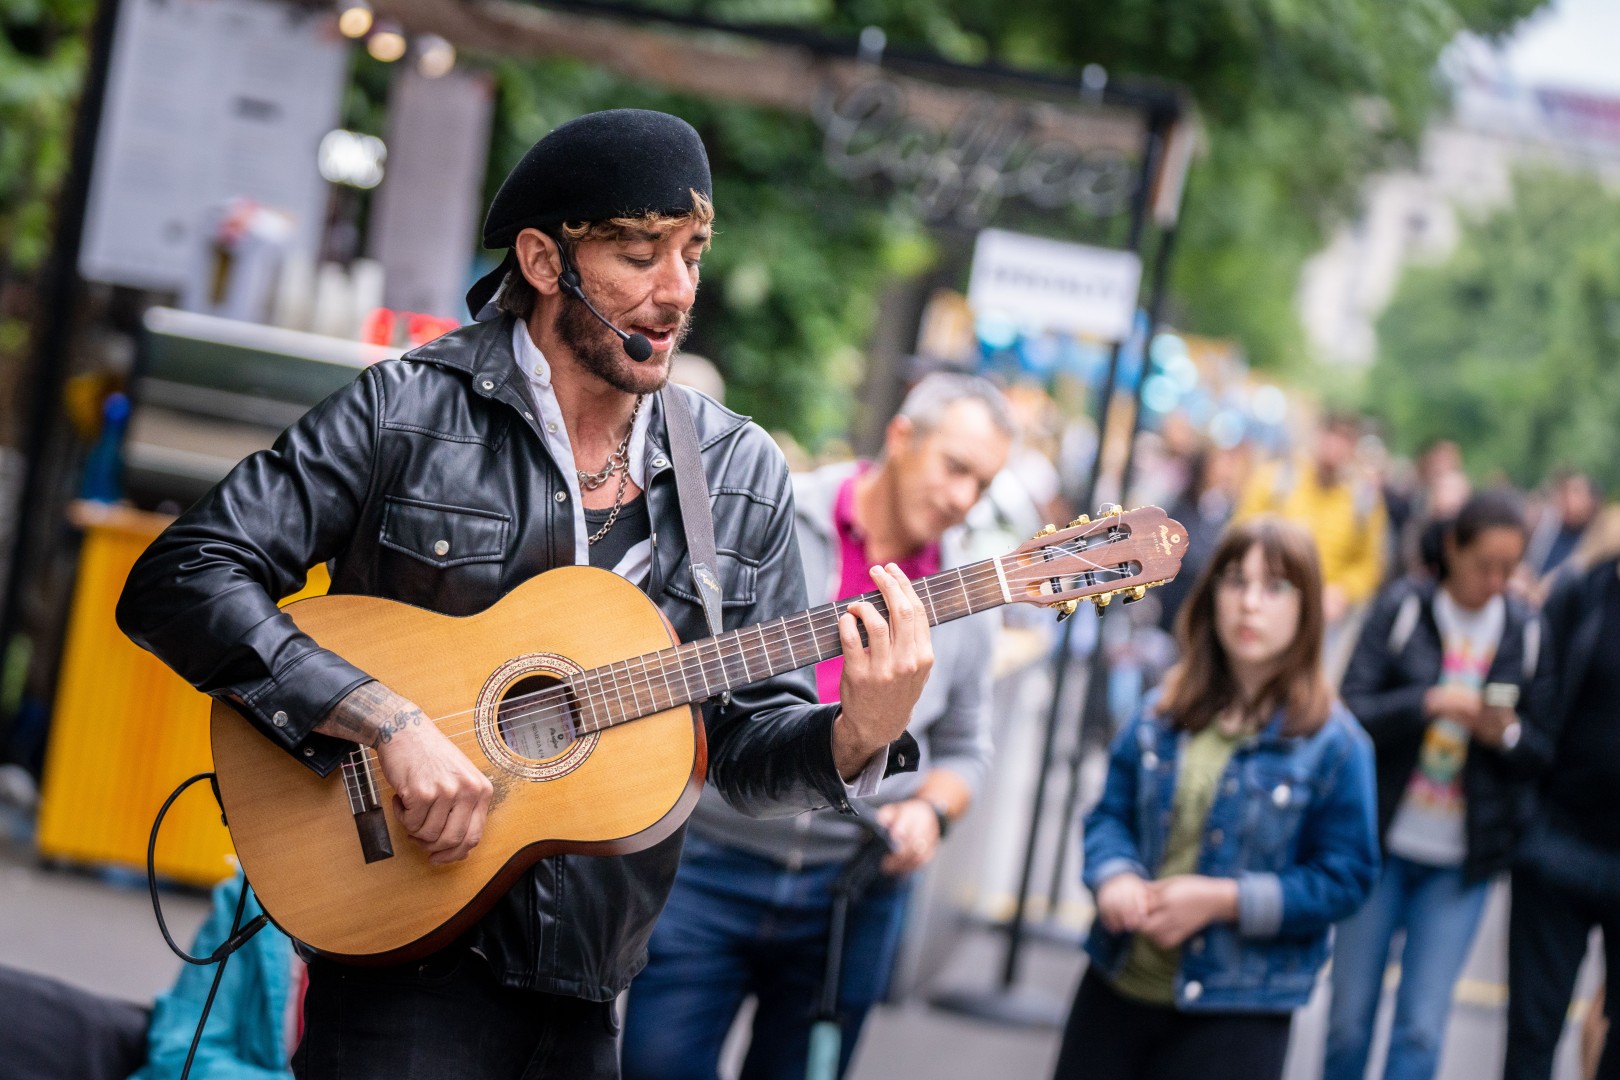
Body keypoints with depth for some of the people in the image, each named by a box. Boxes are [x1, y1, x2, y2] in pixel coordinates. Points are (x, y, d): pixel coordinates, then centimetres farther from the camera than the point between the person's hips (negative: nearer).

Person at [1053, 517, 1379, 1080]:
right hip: (1116, 988, 4)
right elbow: (1110, 813, 10)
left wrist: (1223, 899, -17)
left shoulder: (1332, 742, -8)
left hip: (1234, 1009, -4)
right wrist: (1113, 876, -13)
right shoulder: (1162, 711, 5)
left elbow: (1345, 878, -8)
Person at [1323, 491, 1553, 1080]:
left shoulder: (1528, 631, 1)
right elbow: (1352, 710, -8)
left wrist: (1508, 735, -16)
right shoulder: (1402, 607, -3)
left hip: (1461, 859, 1)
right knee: (1350, 1017, 6)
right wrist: (1426, 703, -23)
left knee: (1422, 1028, -4)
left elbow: (1544, 752, 6)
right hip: (1381, 840, 0)